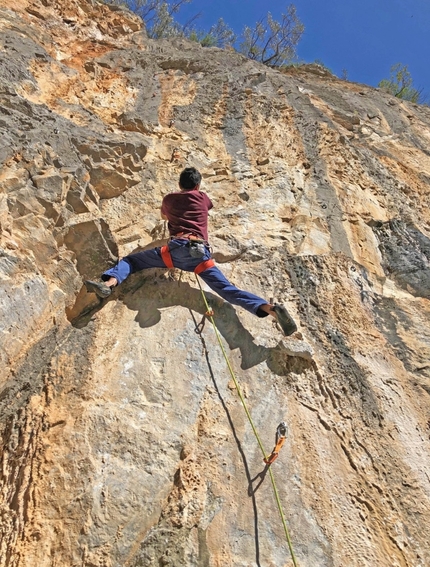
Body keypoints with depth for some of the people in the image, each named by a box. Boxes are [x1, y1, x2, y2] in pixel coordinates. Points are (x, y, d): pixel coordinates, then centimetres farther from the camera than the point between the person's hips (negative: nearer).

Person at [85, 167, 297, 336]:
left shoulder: (169, 199, 22)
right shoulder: (203, 197, 23)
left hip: (177, 249, -1)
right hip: (201, 253, 1)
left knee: (131, 260, 14)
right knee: (229, 290, -5)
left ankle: (108, 283, -15)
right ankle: (271, 309, -23)